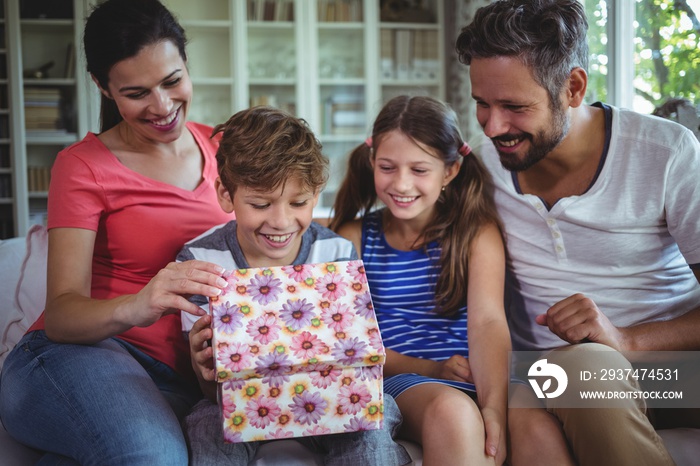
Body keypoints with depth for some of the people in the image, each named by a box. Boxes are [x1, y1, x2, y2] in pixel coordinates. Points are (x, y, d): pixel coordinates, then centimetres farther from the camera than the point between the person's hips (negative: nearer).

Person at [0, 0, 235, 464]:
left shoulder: (219, 148, 11)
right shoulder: (84, 166, -3)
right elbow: (60, 314, -13)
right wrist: (137, 307, -35)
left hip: (178, 377, 4)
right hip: (79, 354, -3)